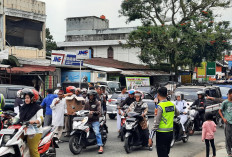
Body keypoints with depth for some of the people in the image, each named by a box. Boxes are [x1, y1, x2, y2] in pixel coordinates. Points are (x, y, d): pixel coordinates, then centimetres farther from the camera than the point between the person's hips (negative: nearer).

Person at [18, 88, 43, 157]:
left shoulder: (38, 108, 0)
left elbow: (40, 118, -13)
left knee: (33, 150, -15)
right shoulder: (23, 108, 20)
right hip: (25, 131, 6)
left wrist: (34, 121, -34)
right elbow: (18, 116, 17)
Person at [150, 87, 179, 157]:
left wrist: (151, 137, -16)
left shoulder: (160, 106, -16)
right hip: (170, 133, 7)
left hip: (162, 133, -7)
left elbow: (156, 123, -19)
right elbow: (177, 114, 25)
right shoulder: (172, 104, 3)